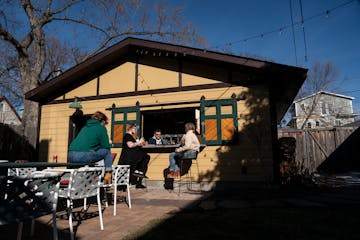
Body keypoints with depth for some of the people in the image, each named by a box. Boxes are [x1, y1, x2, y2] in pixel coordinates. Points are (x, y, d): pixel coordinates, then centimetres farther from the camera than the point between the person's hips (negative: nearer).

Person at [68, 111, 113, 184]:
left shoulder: (86, 126, 26)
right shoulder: (101, 127, 6)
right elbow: (106, 146, 4)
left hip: (71, 156, 8)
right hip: (83, 156, -8)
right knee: (107, 152, 10)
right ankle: (108, 173, 3)